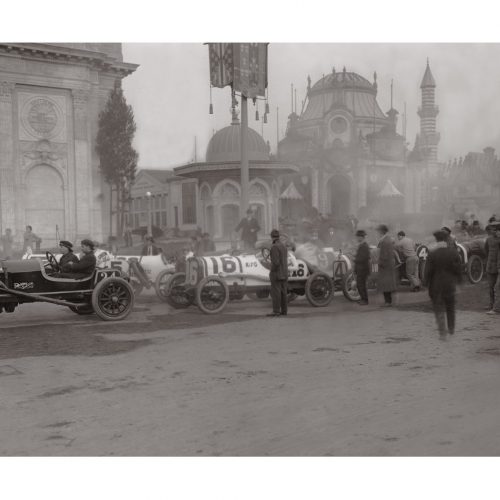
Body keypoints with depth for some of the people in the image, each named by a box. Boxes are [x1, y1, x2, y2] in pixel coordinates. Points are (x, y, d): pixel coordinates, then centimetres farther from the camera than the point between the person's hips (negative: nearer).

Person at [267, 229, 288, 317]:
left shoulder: (274, 247, -17)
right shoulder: (283, 246, 11)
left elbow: (276, 262, -22)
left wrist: (271, 272, -10)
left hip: (276, 274, -8)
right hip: (284, 273, 8)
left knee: (275, 293, -6)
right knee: (283, 292, 8)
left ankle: (276, 311, -6)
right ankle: (284, 311, 10)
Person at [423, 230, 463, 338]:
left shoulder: (432, 254, -13)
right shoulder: (454, 253, -6)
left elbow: (428, 271, -11)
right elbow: (458, 269, -2)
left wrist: (427, 284, 1)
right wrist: (458, 280, 11)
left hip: (436, 285, -3)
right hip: (450, 284, 3)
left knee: (439, 309, 5)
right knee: (450, 307, 22)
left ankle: (442, 333, 0)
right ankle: (451, 329, 34)